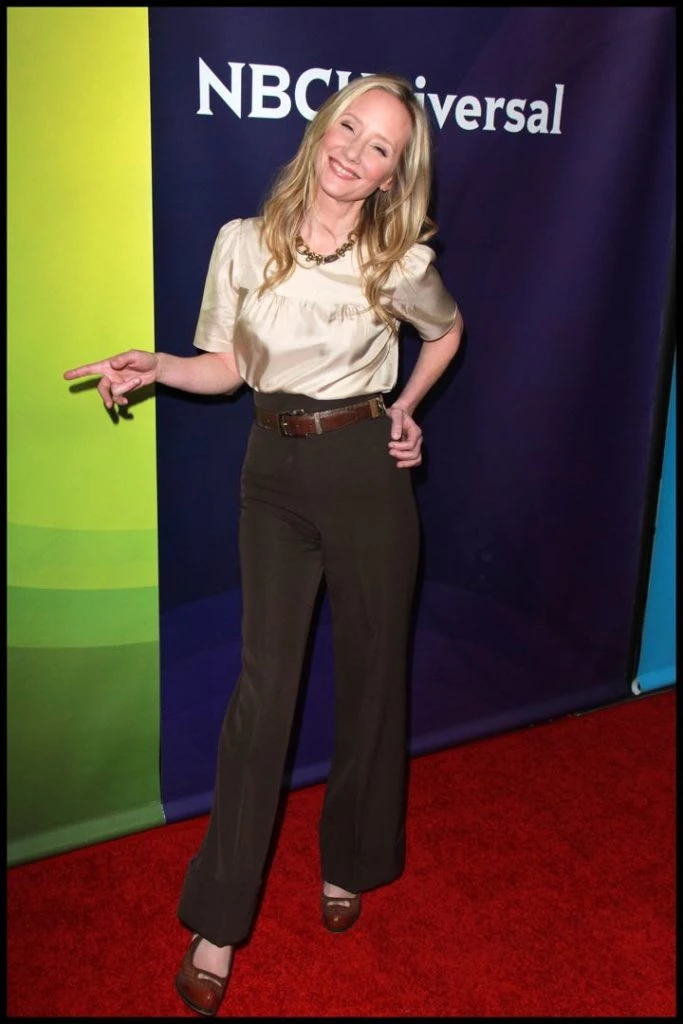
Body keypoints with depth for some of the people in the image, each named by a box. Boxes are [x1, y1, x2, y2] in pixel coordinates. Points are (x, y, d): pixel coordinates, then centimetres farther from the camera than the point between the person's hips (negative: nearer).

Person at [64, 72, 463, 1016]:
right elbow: (227, 366, 5)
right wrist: (154, 367, -12)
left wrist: (407, 408, 7)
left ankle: (349, 865, 33)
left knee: (371, 672, 9)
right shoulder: (244, 243, -2)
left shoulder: (401, 263, -4)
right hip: (275, 473, 1)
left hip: (366, 468, 0)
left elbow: (448, 331, 17)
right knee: (263, 681, -1)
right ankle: (219, 921, 11)